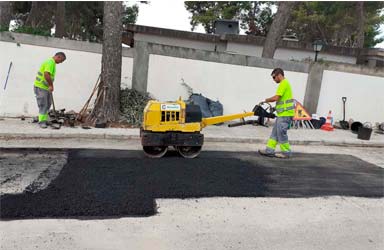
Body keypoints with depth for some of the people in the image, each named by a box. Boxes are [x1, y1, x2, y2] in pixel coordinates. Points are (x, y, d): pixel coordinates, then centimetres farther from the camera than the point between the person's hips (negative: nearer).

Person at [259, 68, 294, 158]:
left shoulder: (284, 83, -12)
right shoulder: (285, 83, 19)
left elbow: (276, 97, -19)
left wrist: (265, 100, -5)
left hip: (285, 114, -10)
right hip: (282, 113, 10)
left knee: (281, 133, -3)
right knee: (275, 132, 11)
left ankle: (286, 152, 6)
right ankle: (269, 150, 15)